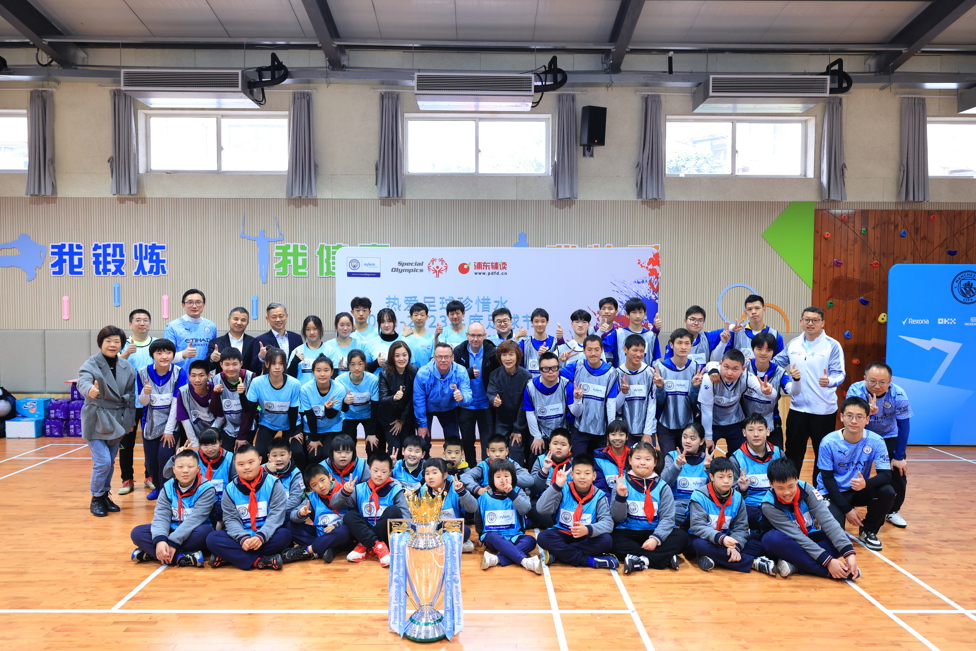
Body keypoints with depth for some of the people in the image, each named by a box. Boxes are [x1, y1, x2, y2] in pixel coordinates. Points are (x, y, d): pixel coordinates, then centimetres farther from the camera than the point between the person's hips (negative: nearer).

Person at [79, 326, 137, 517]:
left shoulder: (127, 367, 3)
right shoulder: (91, 364, -11)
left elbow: (131, 394, 8)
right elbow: (83, 381, -32)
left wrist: (131, 420, 7)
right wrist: (89, 390, -55)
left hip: (117, 420, 5)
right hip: (96, 420, -5)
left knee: (111, 462, 14)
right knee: (102, 461, -9)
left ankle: (105, 495, 30)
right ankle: (96, 499, 11)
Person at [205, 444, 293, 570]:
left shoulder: (273, 484, -5)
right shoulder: (230, 489, 2)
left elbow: (276, 515, -12)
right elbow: (231, 519, -4)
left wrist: (261, 536, -28)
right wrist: (243, 538, -23)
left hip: (266, 537, -2)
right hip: (241, 538, 2)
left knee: (284, 535, -32)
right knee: (212, 539, -22)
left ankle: (229, 557, -25)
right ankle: (260, 561, -29)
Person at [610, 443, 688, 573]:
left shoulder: (662, 486, 0)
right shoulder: (622, 483, -2)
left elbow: (667, 518, -7)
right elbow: (617, 518, -6)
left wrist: (656, 538, -23)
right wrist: (620, 497, -23)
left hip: (654, 533, 2)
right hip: (628, 533, -1)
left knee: (681, 536, -22)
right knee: (614, 541, -31)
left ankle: (640, 560, -30)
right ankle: (666, 559, -32)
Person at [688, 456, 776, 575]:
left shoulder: (737, 498, 0)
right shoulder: (699, 496, -14)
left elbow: (741, 527, -3)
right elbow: (698, 526, -22)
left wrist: (736, 546, -23)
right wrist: (721, 538, -37)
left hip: (727, 539, 4)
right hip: (705, 539, -4)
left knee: (758, 546, -13)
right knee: (701, 545, -37)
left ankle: (713, 558, -26)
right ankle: (754, 563, -28)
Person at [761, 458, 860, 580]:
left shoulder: (806, 489, -17)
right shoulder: (769, 506, -24)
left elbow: (827, 520, -26)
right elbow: (797, 536, -29)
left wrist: (849, 553, -37)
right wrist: (827, 561, -36)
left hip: (810, 538, 4)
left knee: (842, 539, -24)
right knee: (772, 538, -38)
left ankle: (795, 566, -29)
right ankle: (828, 572, -33)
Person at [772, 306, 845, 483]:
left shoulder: (832, 345, -7)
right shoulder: (793, 344, 6)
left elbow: (839, 373, -14)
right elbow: (776, 363, 17)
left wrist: (830, 381, -35)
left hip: (824, 410, -3)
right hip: (797, 408, 4)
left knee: (823, 455, 9)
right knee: (793, 452, 12)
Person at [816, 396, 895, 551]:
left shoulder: (876, 441, -13)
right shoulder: (829, 442, -19)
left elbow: (886, 475, -17)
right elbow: (827, 478, -13)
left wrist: (866, 483, -40)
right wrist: (847, 509, -18)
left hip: (860, 491, 3)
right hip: (833, 492, -3)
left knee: (887, 492, -26)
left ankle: (868, 531, 0)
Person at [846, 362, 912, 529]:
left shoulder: (898, 395, -26)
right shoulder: (855, 391, -29)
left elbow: (904, 426, -16)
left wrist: (899, 457, -13)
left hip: (888, 437, 1)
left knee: (899, 472, -6)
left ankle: (892, 511, 17)